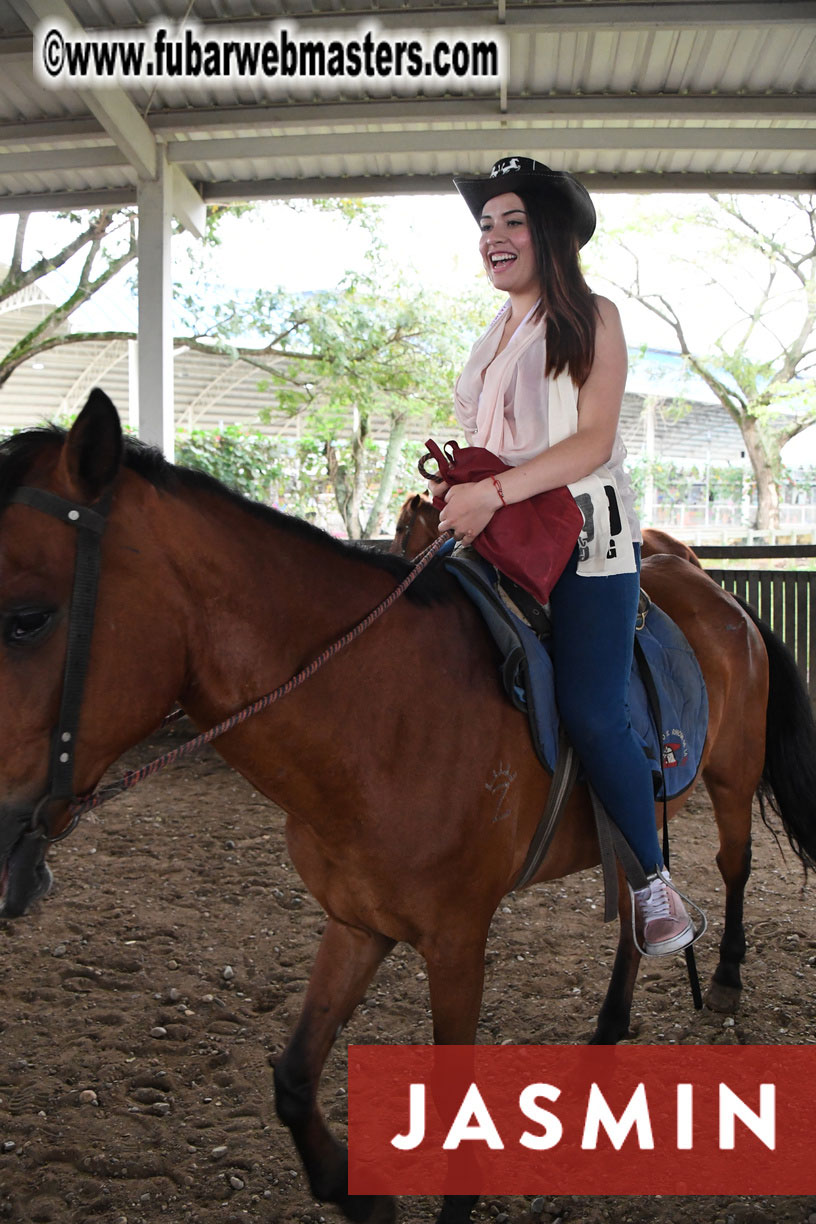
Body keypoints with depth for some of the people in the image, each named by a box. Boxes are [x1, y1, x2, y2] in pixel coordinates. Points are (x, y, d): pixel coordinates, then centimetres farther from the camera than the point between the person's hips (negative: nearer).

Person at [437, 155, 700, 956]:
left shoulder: (592, 319, 0)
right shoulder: (496, 336, 20)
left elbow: (593, 441, -12)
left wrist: (494, 492, -23)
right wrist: (452, 486, 3)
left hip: (584, 535, -7)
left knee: (591, 711, -16)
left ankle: (653, 877, 3)